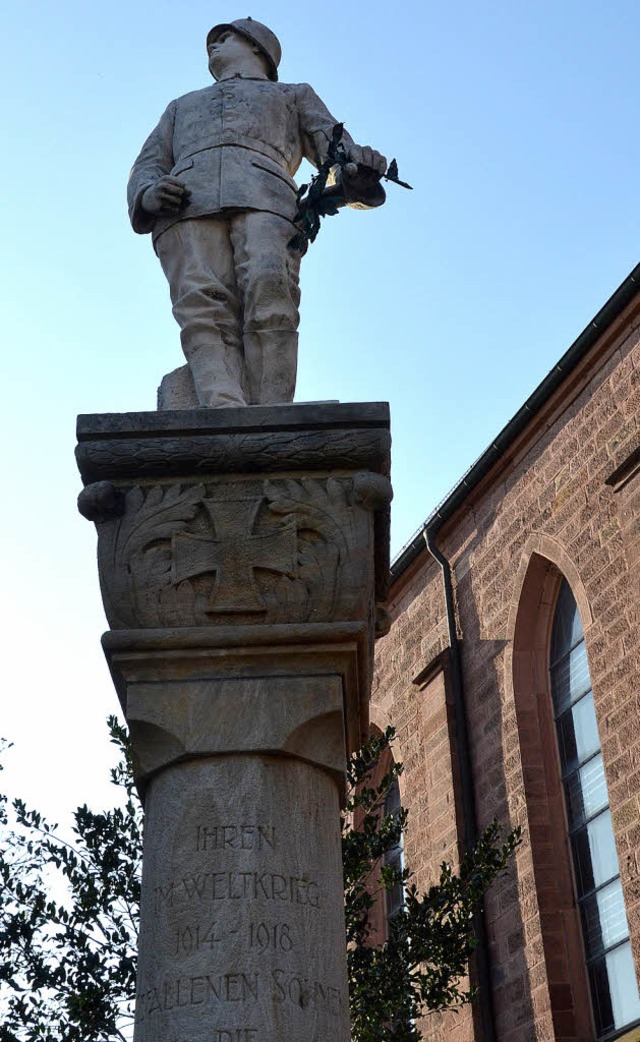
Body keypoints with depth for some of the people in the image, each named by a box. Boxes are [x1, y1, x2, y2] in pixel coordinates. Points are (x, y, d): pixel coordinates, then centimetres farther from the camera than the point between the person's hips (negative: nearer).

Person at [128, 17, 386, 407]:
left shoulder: (295, 95, 37)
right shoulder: (181, 107, 43)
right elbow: (146, 169, 29)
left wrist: (362, 163, -7)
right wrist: (150, 194, 2)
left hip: (266, 199, -1)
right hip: (187, 208, 2)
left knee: (269, 295, -33)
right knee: (204, 309, -29)